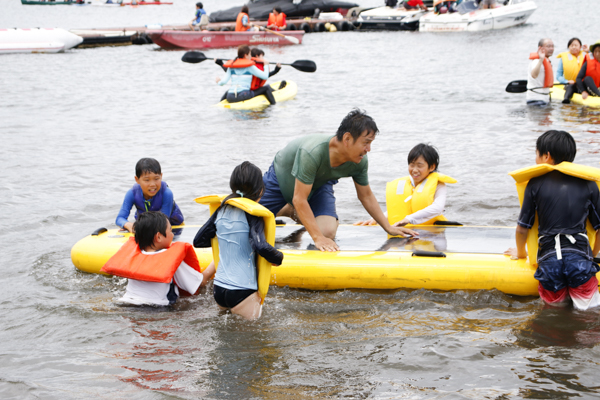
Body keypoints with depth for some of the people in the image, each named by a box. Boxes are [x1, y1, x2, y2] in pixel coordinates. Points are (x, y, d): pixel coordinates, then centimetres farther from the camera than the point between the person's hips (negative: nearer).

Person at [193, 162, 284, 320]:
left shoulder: (221, 210, 7)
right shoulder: (252, 214, -11)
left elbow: (198, 241, 13)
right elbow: (260, 246, -25)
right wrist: (279, 258, -7)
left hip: (218, 289, 7)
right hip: (242, 293, -7)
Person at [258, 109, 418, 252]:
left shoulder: (360, 162, -25)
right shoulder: (311, 153, -44)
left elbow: (366, 196, -7)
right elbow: (299, 199, -41)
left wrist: (389, 228, -6)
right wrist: (318, 238, -45)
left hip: (319, 185, 4)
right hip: (281, 177, -4)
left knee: (328, 232, -18)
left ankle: (298, 214, 15)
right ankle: (287, 210, 21)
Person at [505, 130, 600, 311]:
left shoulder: (535, 184, 4)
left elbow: (522, 228, 9)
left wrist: (521, 253, 29)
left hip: (548, 261, 0)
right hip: (580, 259, 0)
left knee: (554, 305, 18)